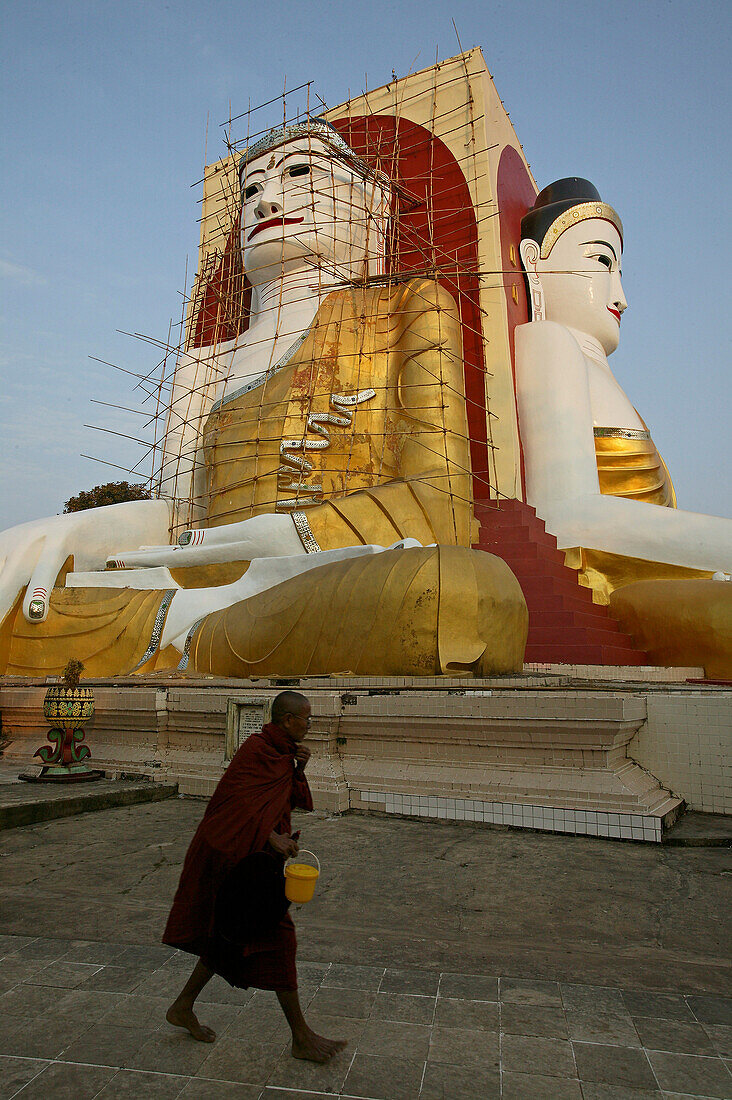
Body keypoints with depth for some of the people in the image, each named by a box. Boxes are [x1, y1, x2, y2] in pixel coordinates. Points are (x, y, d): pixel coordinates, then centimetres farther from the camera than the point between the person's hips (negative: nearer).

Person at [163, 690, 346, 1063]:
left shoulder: (281, 752, 9)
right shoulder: (256, 750, -21)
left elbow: (293, 801, 13)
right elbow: (237, 799, -28)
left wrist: (298, 770, -4)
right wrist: (271, 836, -34)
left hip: (259, 855, 10)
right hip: (242, 858, -10)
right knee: (277, 937, -3)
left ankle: (182, 1008, 36)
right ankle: (302, 1038, 9)